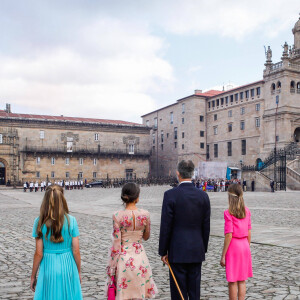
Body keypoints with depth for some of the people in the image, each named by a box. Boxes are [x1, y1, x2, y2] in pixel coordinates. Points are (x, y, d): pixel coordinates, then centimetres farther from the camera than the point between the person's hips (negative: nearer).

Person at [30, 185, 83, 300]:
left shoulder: (39, 222, -9)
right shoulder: (71, 220, -8)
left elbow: (39, 253, -7)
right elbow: (76, 251, -5)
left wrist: (33, 276, 6)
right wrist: (78, 272, 9)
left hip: (48, 267, 0)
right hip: (68, 266, 1)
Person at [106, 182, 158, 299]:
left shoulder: (117, 216, -14)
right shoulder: (145, 214, -8)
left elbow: (116, 244, -11)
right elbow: (146, 237, 7)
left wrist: (112, 267, -3)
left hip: (123, 258, -2)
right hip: (139, 256, 2)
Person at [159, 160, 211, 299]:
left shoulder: (170, 195, -12)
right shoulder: (203, 195, 0)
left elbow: (166, 226, -11)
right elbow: (206, 226, 5)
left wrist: (163, 251, -1)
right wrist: (204, 248, 16)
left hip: (177, 252, -4)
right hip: (197, 251, 4)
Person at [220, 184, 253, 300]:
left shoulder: (228, 213, -14)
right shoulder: (246, 211, 3)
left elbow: (229, 236, -16)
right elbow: (249, 233, 7)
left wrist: (223, 256, -11)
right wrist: (247, 248, 19)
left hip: (233, 247, -6)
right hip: (244, 246, 6)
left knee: (232, 281, 5)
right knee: (242, 280, 14)